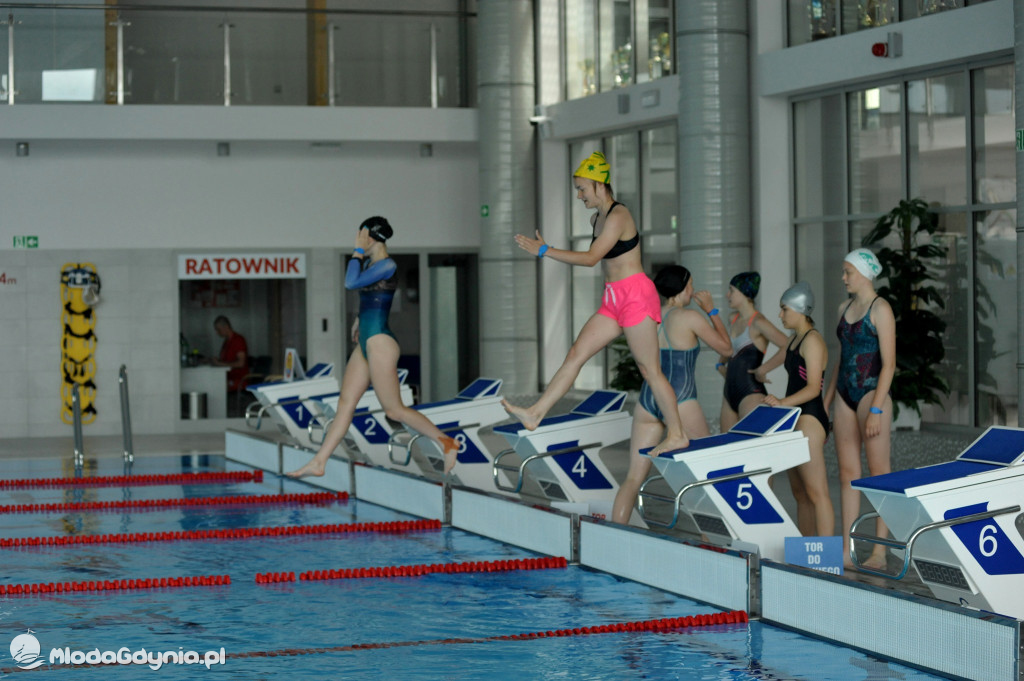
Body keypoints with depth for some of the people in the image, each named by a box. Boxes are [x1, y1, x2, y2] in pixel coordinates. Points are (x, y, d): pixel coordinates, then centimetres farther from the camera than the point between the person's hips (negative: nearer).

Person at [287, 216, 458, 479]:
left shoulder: (387, 266, -16)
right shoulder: (370, 263, 12)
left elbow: (351, 283, -25)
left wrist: (358, 251, -18)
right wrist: (359, 319, 38)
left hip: (380, 343, -10)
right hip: (367, 342, 10)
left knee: (394, 410, -6)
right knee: (345, 403, 8)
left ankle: (446, 442, 3)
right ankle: (319, 462, 10)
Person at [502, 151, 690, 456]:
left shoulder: (617, 216, -15)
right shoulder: (597, 219, 14)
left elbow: (591, 258, -21)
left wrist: (544, 251, -21)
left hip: (635, 295, -9)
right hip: (614, 302, 9)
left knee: (649, 369, -4)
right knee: (575, 354, 3)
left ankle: (677, 434, 5)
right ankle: (535, 413, 1)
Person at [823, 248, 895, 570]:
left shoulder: (880, 309, -8)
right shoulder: (845, 308, 15)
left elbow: (888, 363, -13)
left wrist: (876, 410, -19)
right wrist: (825, 403, 18)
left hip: (872, 393, -8)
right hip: (845, 396, 8)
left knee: (878, 471, -4)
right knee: (847, 473, 6)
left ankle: (880, 552, -2)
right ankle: (846, 551, 8)